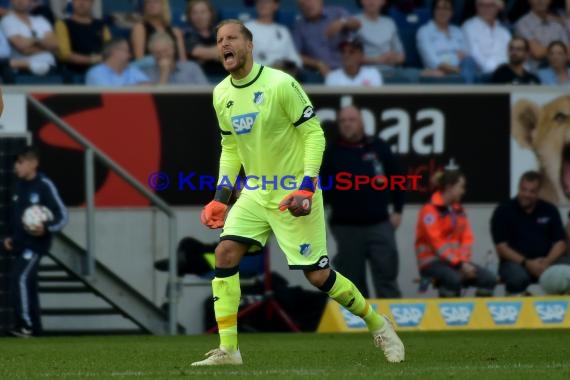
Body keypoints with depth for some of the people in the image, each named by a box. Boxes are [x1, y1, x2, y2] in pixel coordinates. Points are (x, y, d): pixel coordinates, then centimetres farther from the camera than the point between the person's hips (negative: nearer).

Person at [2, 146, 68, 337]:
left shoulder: (44, 186, -12)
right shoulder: (19, 185, 10)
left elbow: (62, 216, -11)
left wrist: (45, 229, -27)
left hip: (36, 244, -8)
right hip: (20, 244, 8)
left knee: (20, 278, -21)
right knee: (28, 285, 9)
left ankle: (26, 324, -18)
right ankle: (35, 329, 13)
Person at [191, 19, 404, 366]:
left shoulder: (280, 84, -17)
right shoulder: (221, 95, 3)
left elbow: (314, 133, -15)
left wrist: (306, 187, -22)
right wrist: (221, 198, 6)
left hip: (294, 194, -6)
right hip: (256, 193, 6)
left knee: (317, 274, -4)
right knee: (225, 253, -13)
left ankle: (377, 324, 19)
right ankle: (228, 350, -10)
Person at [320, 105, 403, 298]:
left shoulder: (378, 147, 5)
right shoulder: (331, 153, 1)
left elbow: (397, 178, 12)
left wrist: (397, 210, 8)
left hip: (379, 225, 1)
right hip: (346, 227, 0)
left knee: (386, 277, 0)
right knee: (352, 282, 5)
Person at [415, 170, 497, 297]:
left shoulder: (459, 210, 13)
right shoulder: (430, 210, -10)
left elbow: (467, 239, 9)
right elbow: (436, 243, -18)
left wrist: (464, 262, -10)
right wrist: (459, 264, -23)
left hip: (457, 261, 7)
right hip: (432, 262, -7)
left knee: (489, 279, -13)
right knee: (453, 279, -39)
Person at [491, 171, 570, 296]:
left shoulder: (549, 210, 10)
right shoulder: (503, 211, 0)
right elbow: (502, 247, -6)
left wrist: (547, 261, -16)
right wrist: (526, 263, -20)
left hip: (546, 261, 3)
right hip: (516, 261, -3)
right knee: (518, 277, -39)